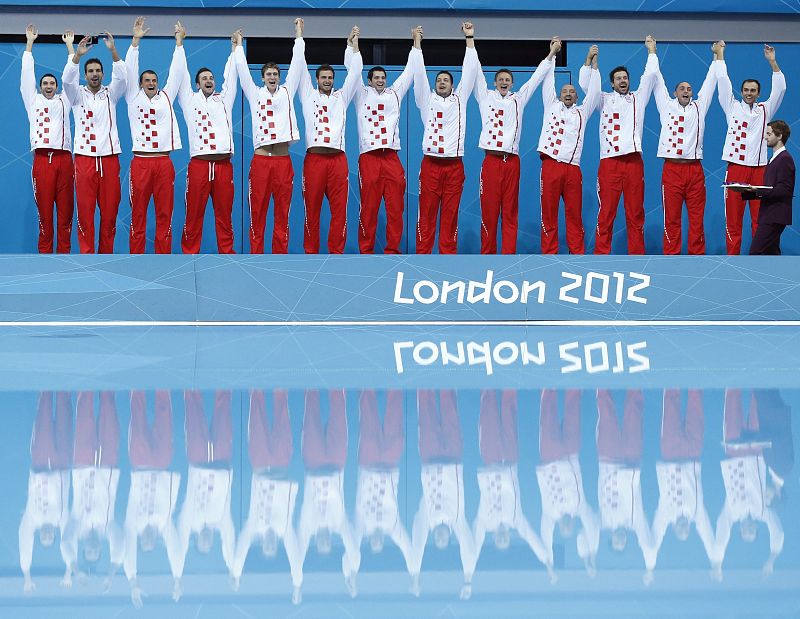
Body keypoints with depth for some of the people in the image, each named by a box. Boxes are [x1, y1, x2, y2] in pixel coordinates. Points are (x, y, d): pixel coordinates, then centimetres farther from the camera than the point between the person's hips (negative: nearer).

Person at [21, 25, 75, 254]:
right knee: (44, 211, -3)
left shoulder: (63, 101, 20)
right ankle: (44, 256, -2)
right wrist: (29, 42, 16)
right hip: (42, 160, -1)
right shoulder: (33, 101, 18)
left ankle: (64, 255, 0)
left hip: (64, 159, 1)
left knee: (65, 210, -1)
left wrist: (70, 45, 21)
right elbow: (27, 73, 16)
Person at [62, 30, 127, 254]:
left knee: (109, 212, 1)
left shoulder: (111, 94, 11)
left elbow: (122, 77, -7)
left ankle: (106, 258, 8)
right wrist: (78, 55, -24)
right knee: (85, 212, -4)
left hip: (109, 159, 1)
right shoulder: (78, 95, 10)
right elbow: (67, 79, -10)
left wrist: (113, 50, -20)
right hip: (85, 160, -1)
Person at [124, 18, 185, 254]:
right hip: (140, 162, -2)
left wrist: (179, 42, 5)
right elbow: (130, 70, 3)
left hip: (164, 162, 2)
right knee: (138, 213, 0)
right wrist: (135, 40, -4)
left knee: (164, 214, 2)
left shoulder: (166, 97, 14)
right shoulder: (134, 98, 10)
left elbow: (176, 72, 11)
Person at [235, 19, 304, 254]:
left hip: (283, 161, 1)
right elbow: (242, 67, 11)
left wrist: (299, 35, 13)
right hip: (260, 160, -1)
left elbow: (297, 64, 12)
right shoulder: (255, 94, 12)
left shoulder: (287, 92, 13)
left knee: (282, 213, 2)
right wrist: (239, 42, 16)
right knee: (257, 212, -1)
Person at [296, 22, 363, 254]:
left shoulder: (341, 97, 17)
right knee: (312, 207, -1)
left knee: (339, 207, -2)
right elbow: (301, 67, 11)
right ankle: (310, 251, 4)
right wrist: (300, 36, 11)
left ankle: (336, 251, 1)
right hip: (314, 158, -1)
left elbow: (354, 73, 12)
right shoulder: (308, 96, 14)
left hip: (338, 159, 1)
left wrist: (354, 44, 6)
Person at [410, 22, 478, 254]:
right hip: (430, 164, -1)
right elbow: (419, 72, 8)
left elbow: (470, 71, 11)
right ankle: (422, 256, 0)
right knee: (427, 214, -2)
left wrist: (470, 39, 10)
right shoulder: (427, 100, 13)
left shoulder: (459, 100, 14)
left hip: (454, 165, 1)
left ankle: (449, 257, 3)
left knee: (450, 215, 2)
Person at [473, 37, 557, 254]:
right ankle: (487, 255, 1)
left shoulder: (518, 99, 16)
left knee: (510, 212, 0)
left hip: (512, 161, 1)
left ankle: (509, 255, -2)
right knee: (488, 210, -3)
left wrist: (551, 53, 18)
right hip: (491, 161, -1)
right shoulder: (486, 97, 13)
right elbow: (476, 72, 11)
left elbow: (536, 77, 19)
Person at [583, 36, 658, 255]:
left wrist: (651, 50, 13)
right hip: (609, 161, -1)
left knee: (635, 212, 2)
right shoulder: (605, 100, 16)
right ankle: (601, 255, -4)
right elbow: (585, 83, 7)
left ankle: (637, 255, 4)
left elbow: (649, 75, 11)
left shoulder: (638, 99, 17)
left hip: (634, 161, 1)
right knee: (606, 212, -5)